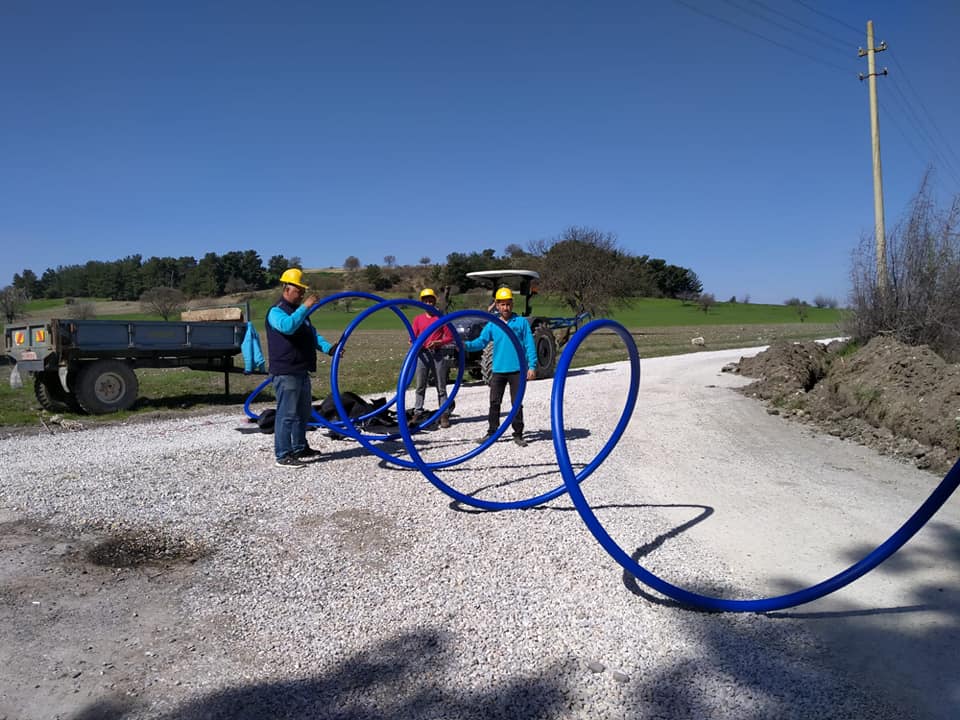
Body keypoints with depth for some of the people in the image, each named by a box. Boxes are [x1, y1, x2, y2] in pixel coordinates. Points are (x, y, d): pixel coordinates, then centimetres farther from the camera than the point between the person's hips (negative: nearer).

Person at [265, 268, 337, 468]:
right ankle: (283, 455, -2)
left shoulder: (299, 311, 19)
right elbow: (288, 326, -32)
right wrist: (305, 307, -31)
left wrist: (328, 348, 1)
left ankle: (300, 448, 30)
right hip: (286, 373, -10)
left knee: (303, 412, 17)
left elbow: (313, 335, 17)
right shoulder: (276, 312, -10)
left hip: (301, 371, 10)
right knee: (287, 414, -7)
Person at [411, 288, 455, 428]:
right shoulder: (418, 319, 10)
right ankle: (417, 413, 11)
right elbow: (414, 337, 8)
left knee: (441, 387, 1)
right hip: (422, 354, 2)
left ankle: (444, 415, 3)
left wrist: (438, 342, -14)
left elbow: (450, 337, 2)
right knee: (420, 386, 5)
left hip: (437, 354, -2)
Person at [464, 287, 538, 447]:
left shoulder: (521, 322, 2)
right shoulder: (492, 325, 8)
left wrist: (532, 366, -8)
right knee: (494, 403, 5)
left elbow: (529, 345, -1)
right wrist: (466, 345, -20)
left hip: (517, 370, -2)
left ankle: (518, 435, 13)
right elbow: (481, 341, -1)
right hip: (498, 370, 2)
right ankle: (491, 432, 15)